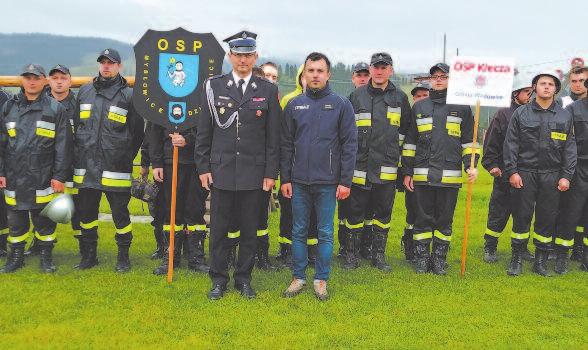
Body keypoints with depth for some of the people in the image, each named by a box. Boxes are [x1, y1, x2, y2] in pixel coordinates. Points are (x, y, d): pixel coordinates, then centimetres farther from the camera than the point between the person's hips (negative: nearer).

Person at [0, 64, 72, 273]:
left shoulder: (55, 109, -1)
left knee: (44, 220, 6)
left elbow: (63, 146, -3)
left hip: (43, 179, -3)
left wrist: (60, 176, -8)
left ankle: (46, 256, 21)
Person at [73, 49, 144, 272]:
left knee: (120, 213, 3)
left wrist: (125, 159, 2)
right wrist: (79, 154, 13)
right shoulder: (85, 92, 11)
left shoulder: (129, 95, 0)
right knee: (86, 212, 12)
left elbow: (138, 132, 1)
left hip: (115, 169, -4)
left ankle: (123, 256, 18)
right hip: (86, 167, 4)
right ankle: (89, 255, 27)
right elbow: (75, 126, 17)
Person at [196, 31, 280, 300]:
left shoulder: (268, 90, 4)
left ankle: (244, 279, 23)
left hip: (254, 173, 0)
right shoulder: (214, 86, 4)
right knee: (219, 228, 7)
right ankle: (219, 280, 21)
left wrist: (271, 172, -1)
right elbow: (204, 131, 5)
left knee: (249, 229, 9)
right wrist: (203, 167, 0)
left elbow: (273, 136, 3)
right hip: (221, 171, 0)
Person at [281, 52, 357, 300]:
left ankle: (321, 279, 19)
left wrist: (345, 181, -7)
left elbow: (349, 145, -3)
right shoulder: (294, 105, 6)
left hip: (328, 182, -2)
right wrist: (285, 179, 3)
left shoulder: (341, 105, -1)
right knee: (299, 231, 10)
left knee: (325, 233, 6)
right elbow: (286, 144, 8)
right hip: (299, 182, 2)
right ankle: (298, 277, 23)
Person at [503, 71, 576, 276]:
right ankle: (516, 259, 13)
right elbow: (510, 144, 2)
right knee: (521, 217, 2)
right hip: (524, 173, -2)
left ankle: (541, 261, 17)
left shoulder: (565, 116, 9)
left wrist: (566, 176, 0)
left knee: (547, 218, 5)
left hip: (552, 175, 2)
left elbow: (570, 148, 8)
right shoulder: (521, 113, 4)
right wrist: (512, 171, -6)